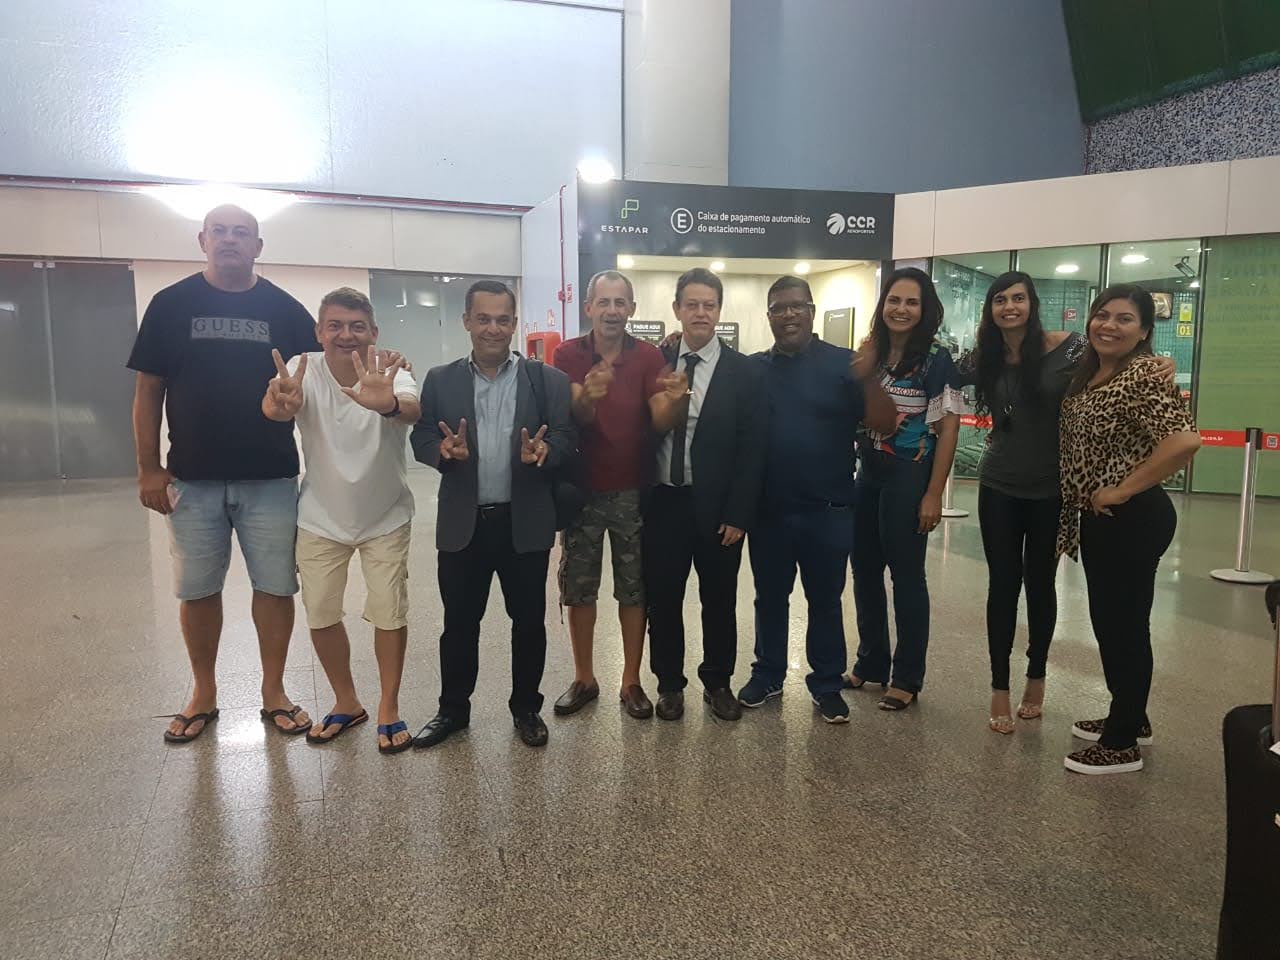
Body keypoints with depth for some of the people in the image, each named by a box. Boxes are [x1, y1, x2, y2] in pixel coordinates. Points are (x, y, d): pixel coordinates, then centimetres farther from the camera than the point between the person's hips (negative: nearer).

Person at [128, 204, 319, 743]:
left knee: (275, 586, 4)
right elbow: (149, 390, 4)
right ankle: (204, 695, 26)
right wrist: (148, 469, -1)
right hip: (192, 478, 1)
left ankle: (273, 692, 19)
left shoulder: (285, 310, 3)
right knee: (197, 591, 9)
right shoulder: (171, 304, 4)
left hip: (271, 477, 0)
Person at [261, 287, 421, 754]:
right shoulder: (304, 371, -15)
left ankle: (389, 708, 21)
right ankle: (347, 703, 29)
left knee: (389, 613, 1)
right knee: (321, 615, 8)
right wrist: (281, 406, -62)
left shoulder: (389, 374, -19)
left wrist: (389, 404, -67)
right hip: (321, 520, 2)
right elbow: (273, 407, -37)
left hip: (385, 519, -1)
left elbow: (412, 409, -42)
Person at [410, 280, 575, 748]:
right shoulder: (440, 380, 5)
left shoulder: (547, 379, 1)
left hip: (525, 522, -1)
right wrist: (444, 449, -20)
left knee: (529, 621, 10)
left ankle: (526, 707, 28)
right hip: (462, 523, 1)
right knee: (459, 622, 12)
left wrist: (543, 451, -26)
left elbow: (566, 438, -4)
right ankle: (453, 708, 29)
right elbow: (420, 437, 2)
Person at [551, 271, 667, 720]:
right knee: (578, 587, 9)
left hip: (633, 491, 0)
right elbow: (575, 418, -17)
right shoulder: (569, 354, -4)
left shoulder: (649, 357, -5)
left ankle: (631, 682, 20)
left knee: (633, 588, 7)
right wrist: (586, 397, -40)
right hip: (581, 489, 1)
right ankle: (584, 678, 25)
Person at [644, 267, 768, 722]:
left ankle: (717, 681, 31)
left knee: (719, 599, 12)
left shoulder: (746, 372, -3)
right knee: (662, 598, 10)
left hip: (717, 506, -1)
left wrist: (738, 514, -9)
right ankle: (669, 683, 28)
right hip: (663, 501, 2)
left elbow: (752, 450, -5)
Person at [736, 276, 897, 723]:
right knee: (770, 598, 15)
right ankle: (767, 675, 31)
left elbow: (885, 424, -11)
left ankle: (827, 685, 25)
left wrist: (870, 379, -26)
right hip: (768, 510, 2)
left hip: (828, 510, -2)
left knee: (825, 602, 11)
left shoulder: (843, 364, -4)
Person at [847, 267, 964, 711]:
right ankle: (871, 663, 28)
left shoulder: (935, 359, -9)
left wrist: (933, 493, -15)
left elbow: (948, 427, -11)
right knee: (865, 570, 11)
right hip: (868, 474, 6)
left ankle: (907, 678, 17)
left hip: (908, 477, -6)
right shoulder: (870, 353, 7)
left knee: (906, 574, 3)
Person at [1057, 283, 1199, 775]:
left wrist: (1124, 490, -21)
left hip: (1132, 519, -9)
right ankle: (1129, 717, 35)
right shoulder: (1089, 373, 10)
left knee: (1125, 622, 0)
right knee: (1107, 618, 18)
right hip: (1097, 517, 9)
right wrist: (1078, 505, 7)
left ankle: (1122, 743, 14)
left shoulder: (1146, 374, -17)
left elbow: (1184, 440, -30)